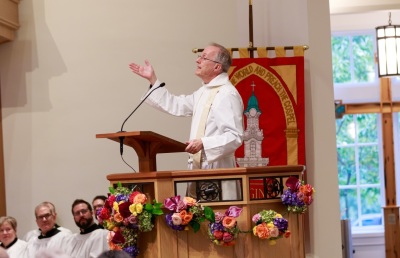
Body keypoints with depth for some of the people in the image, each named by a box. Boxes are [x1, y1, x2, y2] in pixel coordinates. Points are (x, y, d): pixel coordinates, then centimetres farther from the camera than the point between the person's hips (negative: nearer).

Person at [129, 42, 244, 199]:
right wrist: (152, 80, 25)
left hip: (217, 169, -9)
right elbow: (177, 105, 26)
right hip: (199, 169, 9)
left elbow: (235, 136, -21)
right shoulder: (204, 92, 16)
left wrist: (203, 143, -28)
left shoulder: (227, 95, -14)